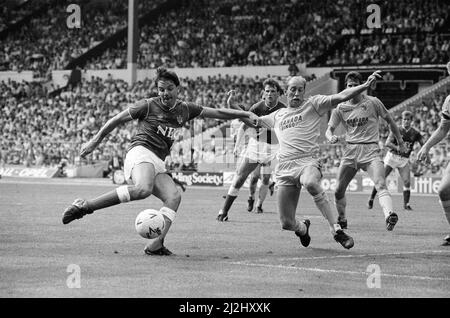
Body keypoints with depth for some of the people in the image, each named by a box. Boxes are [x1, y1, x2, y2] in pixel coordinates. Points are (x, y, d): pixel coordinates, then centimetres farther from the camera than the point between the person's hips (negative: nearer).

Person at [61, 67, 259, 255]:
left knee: (174, 197, -19)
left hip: (158, 164, 7)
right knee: (143, 189, -37)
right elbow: (117, 120, 8)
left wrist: (246, 114, 16)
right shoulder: (148, 106, 1)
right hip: (140, 152, -7)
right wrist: (95, 141, 9)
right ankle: (84, 206, -36)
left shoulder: (185, 110, 16)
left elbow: (217, 113, 21)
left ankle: (156, 245, -28)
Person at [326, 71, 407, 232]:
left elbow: (389, 120, 13)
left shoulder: (373, 102, 1)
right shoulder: (341, 108, 7)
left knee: (381, 185, -25)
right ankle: (341, 220, 28)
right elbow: (329, 129, 10)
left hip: (370, 149, -4)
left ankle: (390, 215, -44)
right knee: (338, 191, 5)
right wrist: (332, 138, -15)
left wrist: (400, 142, 16)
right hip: (350, 150, 4)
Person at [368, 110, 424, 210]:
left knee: (407, 182, -11)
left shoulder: (415, 133, -2)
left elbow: (423, 145, 4)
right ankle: (371, 199, 13)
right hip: (392, 156, -2)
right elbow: (387, 143, -21)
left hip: (404, 160, 2)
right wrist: (398, 147, -38)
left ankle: (406, 204, -2)